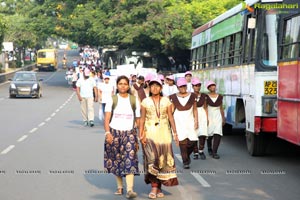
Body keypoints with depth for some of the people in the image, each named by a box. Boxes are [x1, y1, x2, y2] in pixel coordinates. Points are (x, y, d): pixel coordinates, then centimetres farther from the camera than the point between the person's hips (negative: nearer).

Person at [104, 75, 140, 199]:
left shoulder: (134, 100, 7)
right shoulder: (112, 100, 4)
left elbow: (138, 120, 8)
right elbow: (107, 118, -2)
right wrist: (107, 132, -16)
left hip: (129, 133, -1)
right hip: (114, 133, 1)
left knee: (130, 160, -14)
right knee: (117, 160, 7)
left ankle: (130, 190, -21)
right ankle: (119, 187, 22)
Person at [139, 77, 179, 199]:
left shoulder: (166, 101, 6)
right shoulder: (145, 102, 3)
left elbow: (170, 117, 5)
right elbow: (142, 119, 2)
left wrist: (175, 132, -2)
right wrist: (141, 134, -7)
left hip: (164, 133, 2)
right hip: (150, 133, -2)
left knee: (163, 159, 3)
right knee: (152, 158, -13)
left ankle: (159, 187, 12)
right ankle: (154, 187, -10)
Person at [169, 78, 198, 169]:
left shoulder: (192, 96, 7)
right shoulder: (174, 97, 4)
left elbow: (195, 109, 8)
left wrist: (196, 121, 1)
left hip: (190, 121, 1)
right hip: (179, 122, -1)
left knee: (193, 141, -6)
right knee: (182, 141, -8)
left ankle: (187, 155, 23)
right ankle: (185, 161, 1)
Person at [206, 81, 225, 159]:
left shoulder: (220, 97, 6)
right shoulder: (206, 97, -3)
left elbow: (221, 108, 14)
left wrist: (223, 118, 15)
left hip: (218, 117, 2)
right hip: (209, 117, -2)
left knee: (217, 134, -13)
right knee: (210, 135, 7)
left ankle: (214, 152, -12)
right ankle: (209, 149, 34)